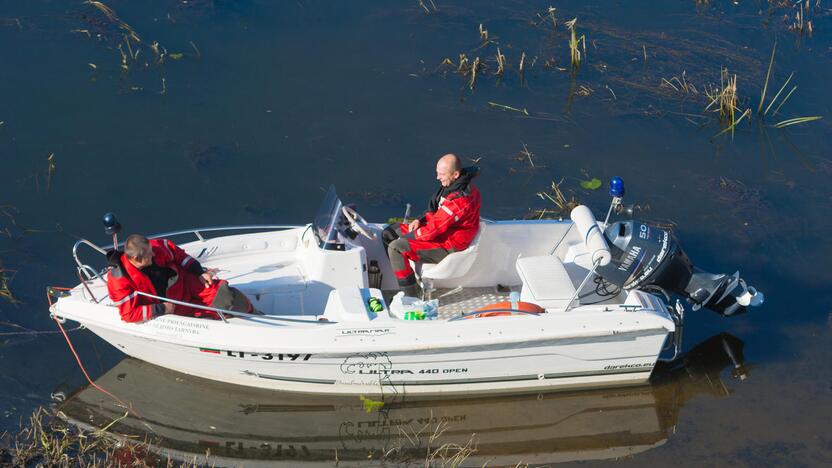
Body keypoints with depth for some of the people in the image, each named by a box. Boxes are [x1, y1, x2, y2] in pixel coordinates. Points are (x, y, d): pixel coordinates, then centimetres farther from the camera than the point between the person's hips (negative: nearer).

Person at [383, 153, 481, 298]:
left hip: (447, 245, -11)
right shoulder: (452, 185, 1)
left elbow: (435, 229, -28)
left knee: (395, 248, -20)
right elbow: (435, 211, 18)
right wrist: (421, 220, -1)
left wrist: (409, 235, -14)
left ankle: (413, 294, -9)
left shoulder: (459, 199, -30)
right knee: (389, 232, 12)